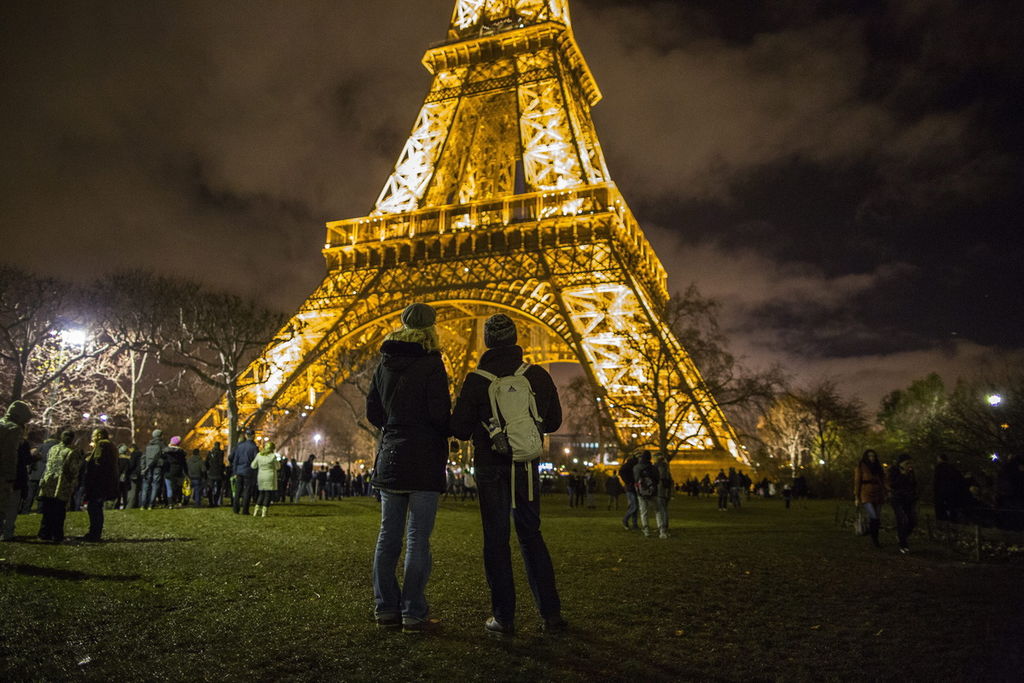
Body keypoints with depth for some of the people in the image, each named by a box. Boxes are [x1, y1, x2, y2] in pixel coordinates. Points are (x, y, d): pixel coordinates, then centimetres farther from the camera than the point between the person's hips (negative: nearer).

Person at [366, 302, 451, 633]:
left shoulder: (384, 364, 8)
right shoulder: (431, 364, -11)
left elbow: (373, 413, 10)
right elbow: (440, 414, -15)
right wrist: (444, 432, 6)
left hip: (389, 458, 6)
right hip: (424, 462, -6)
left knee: (388, 536, 11)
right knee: (418, 539, -1)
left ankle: (385, 609, 18)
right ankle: (413, 614, 4)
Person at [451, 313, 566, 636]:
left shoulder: (476, 380, -9)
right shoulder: (538, 375, -2)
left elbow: (459, 429, -6)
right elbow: (553, 421, 6)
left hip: (491, 466, -2)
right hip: (527, 466, 3)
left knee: (496, 539, 6)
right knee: (531, 536, 13)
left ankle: (503, 617, 7)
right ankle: (551, 613, 13)